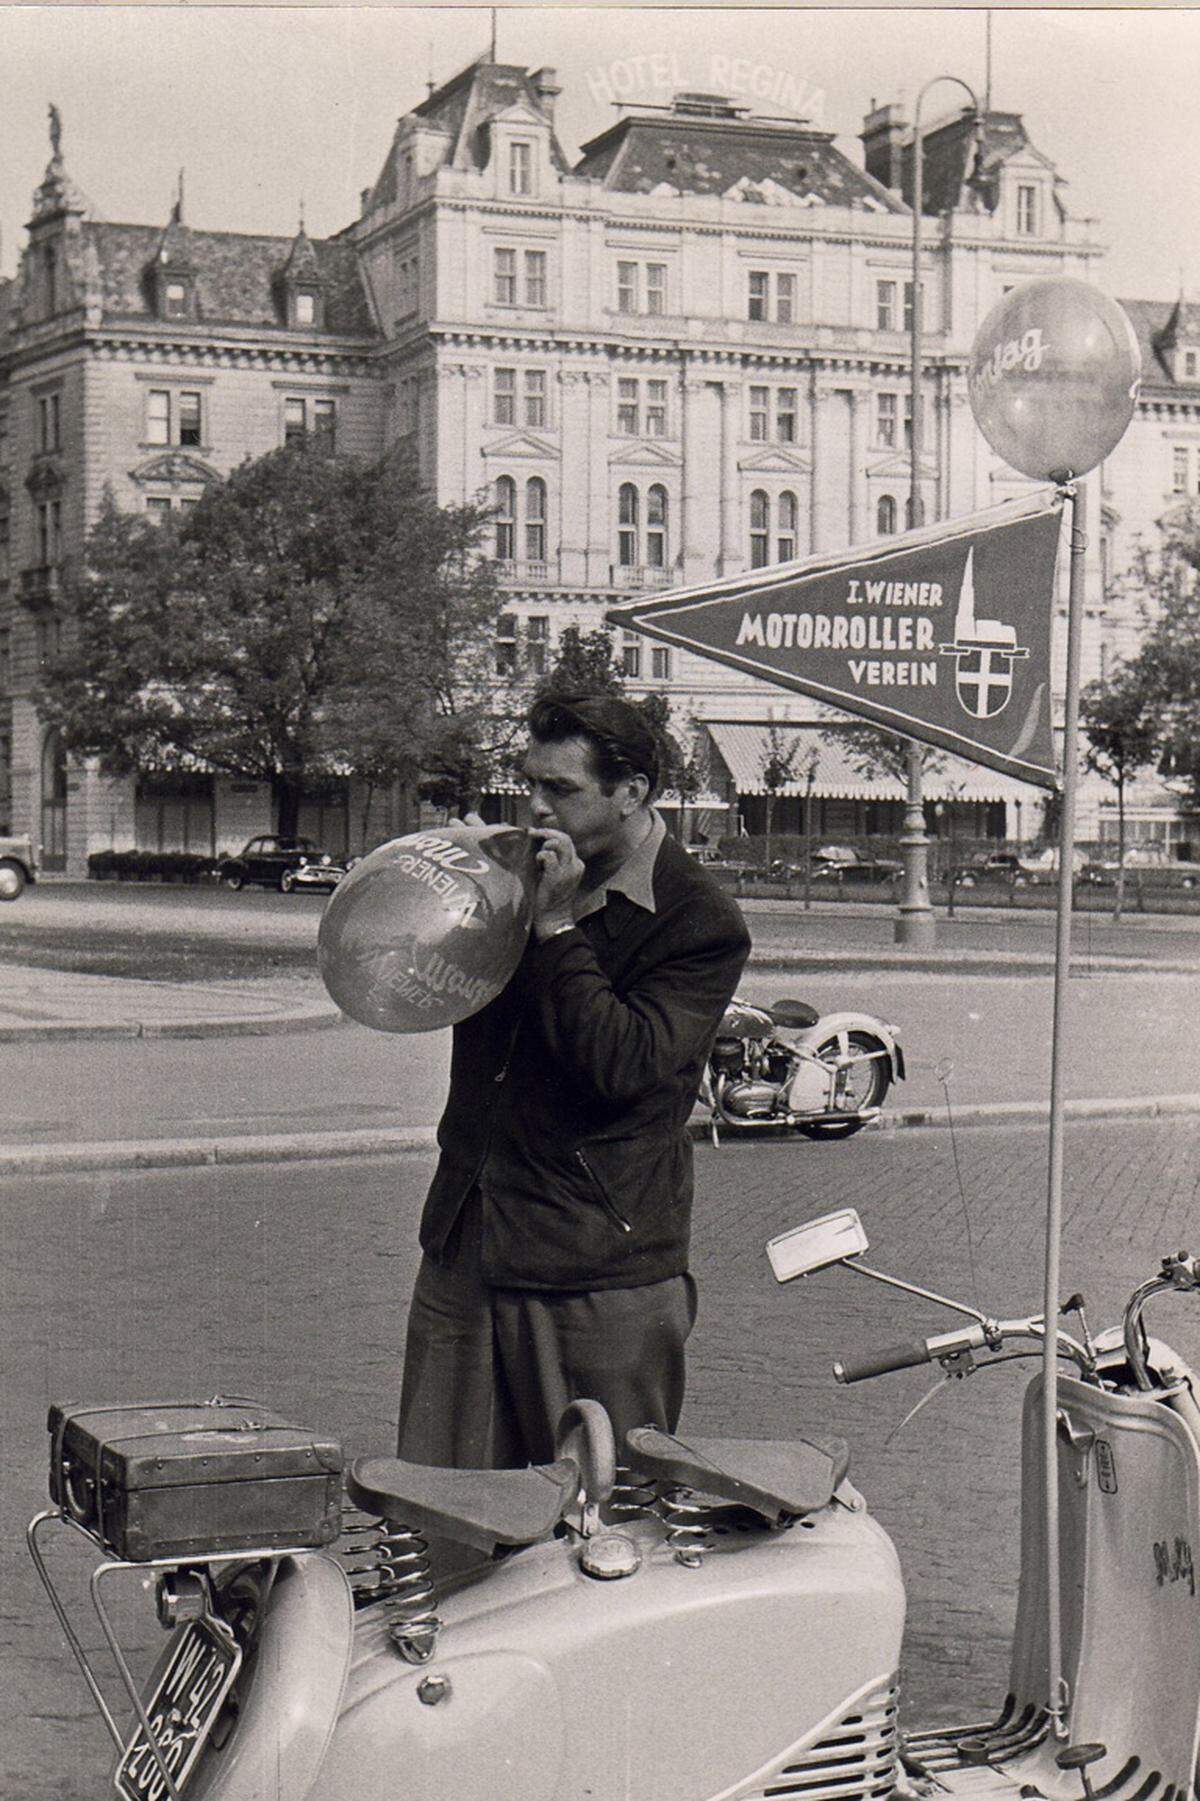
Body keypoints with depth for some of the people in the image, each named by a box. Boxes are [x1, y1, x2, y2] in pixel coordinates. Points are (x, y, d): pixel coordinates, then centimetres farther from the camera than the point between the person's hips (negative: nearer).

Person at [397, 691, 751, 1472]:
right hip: (464, 1250, 6)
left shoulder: (702, 925, -8)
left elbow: (623, 1065, -20)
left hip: (600, 1273, -6)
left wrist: (556, 929, -17)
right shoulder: (519, 875, 11)